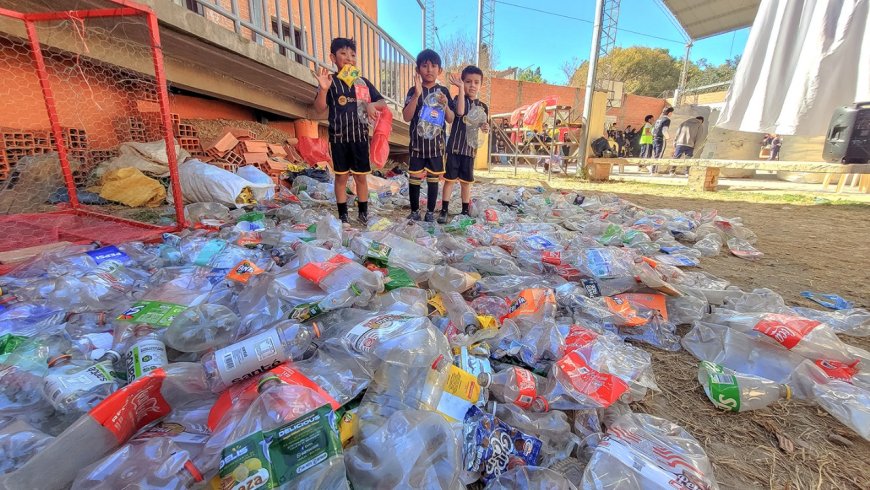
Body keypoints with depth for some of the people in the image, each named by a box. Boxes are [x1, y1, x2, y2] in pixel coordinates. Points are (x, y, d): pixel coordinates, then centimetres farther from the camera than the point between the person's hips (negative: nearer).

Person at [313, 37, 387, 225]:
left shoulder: (363, 82, 6)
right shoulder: (330, 81, -2)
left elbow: (383, 102, 9)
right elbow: (319, 108, -10)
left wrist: (371, 104, -13)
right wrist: (323, 89, -28)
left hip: (360, 136, 2)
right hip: (338, 137, -2)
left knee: (360, 176, 7)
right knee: (341, 176, 5)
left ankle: (363, 213, 18)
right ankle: (343, 216, 14)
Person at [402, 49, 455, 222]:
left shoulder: (443, 91, 3)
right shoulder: (413, 91, -1)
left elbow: (451, 120, 3)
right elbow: (406, 117, -12)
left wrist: (445, 105, -17)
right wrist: (417, 94, -21)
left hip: (436, 143, 1)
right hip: (417, 143, -1)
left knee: (433, 179, 8)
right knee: (414, 179, 4)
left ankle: (430, 212, 20)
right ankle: (414, 211, 19)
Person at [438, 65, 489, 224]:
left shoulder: (483, 107, 7)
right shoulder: (458, 98, -3)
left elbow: (483, 127, 14)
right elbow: (460, 112, -24)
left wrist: (485, 129, -10)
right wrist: (461, 88, -22)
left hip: (470, 148, 3)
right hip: (454, 146, -3)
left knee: (466, 181, 11)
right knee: (450, 179, 1)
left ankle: (465, 211, 21)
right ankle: (444, 210, 11)